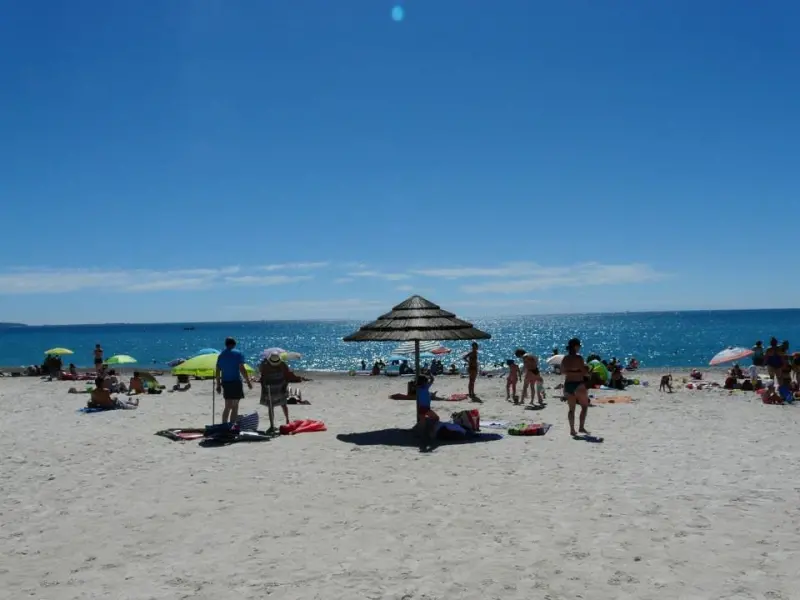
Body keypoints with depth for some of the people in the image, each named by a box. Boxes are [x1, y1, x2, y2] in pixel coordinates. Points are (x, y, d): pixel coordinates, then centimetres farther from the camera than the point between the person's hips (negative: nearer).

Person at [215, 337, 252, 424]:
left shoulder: (221, 355, 10)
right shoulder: (237, 353, -5)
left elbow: (218, 372, 10)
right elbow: (242, 369, -12)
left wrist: (218, 385, 16)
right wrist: (248, 382, -7)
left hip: (225, 382, 5)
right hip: (236, 382, -5)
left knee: (227, 406, 14)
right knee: (235, 407, 3)